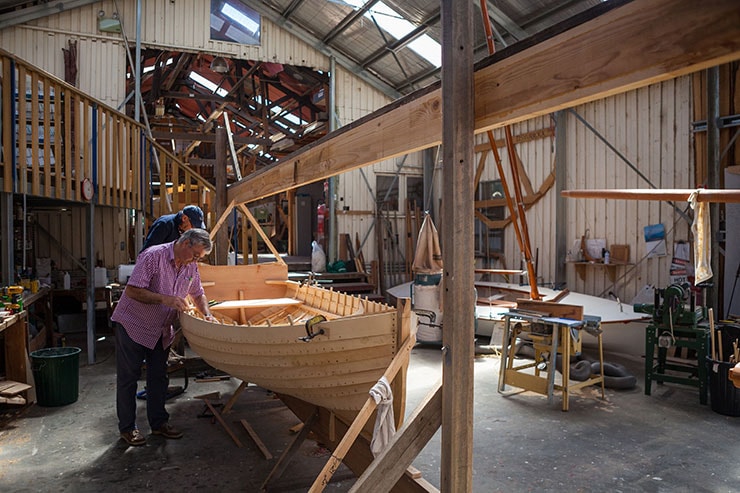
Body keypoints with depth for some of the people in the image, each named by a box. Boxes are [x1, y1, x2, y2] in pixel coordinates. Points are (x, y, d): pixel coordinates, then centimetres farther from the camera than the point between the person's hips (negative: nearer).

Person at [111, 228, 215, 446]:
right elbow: (132, 291, -26)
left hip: (161, 330, 7)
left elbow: (198, 294, 12)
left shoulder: (190, 266, -1)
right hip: (132, 325, -6)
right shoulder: (153, 256, -23)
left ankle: (158, 422, 25)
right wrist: (165, 299, -31)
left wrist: (207, 315, -4)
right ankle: (127, 428, 18)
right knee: (128, 377, 5)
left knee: (159, 377, 13)